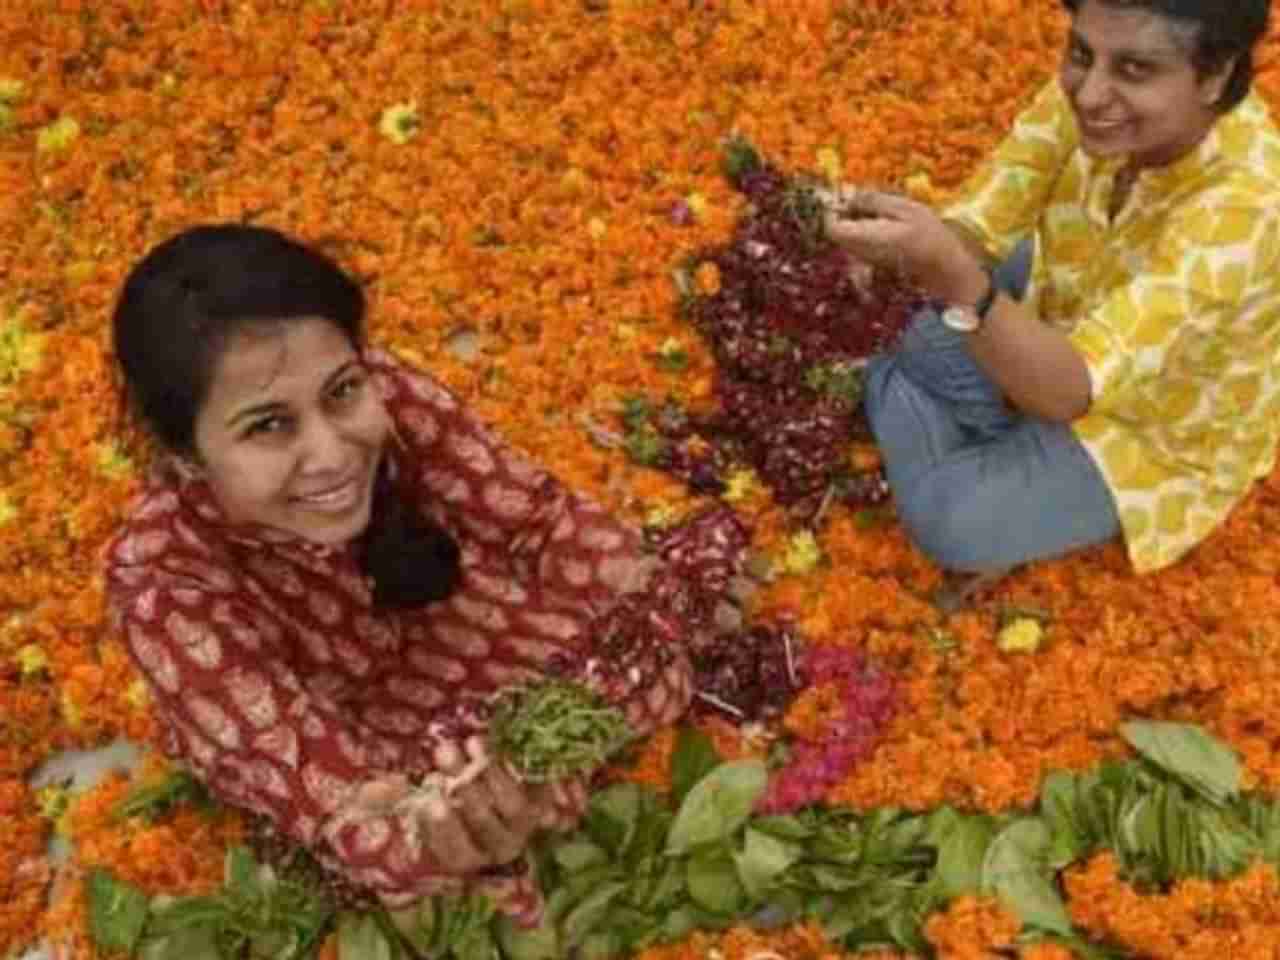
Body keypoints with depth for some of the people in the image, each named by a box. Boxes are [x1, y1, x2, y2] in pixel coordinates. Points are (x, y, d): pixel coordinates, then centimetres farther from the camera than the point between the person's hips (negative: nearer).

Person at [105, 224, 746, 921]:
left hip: (453, 616, 3)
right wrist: (435, 832, -63)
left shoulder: (381, 395, -31)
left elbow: (537, 513, -21)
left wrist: (663, 611, -39)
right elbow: (334, 793, -41)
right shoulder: (166, 579, -38)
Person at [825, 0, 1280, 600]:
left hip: (1161, 425, -5)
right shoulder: (1095, 85, -24)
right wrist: (916, 246, -47)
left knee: (951, 522, -15)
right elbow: (973, 229, -23)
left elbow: (1067, 389, -46)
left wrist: (951, 275, -61)